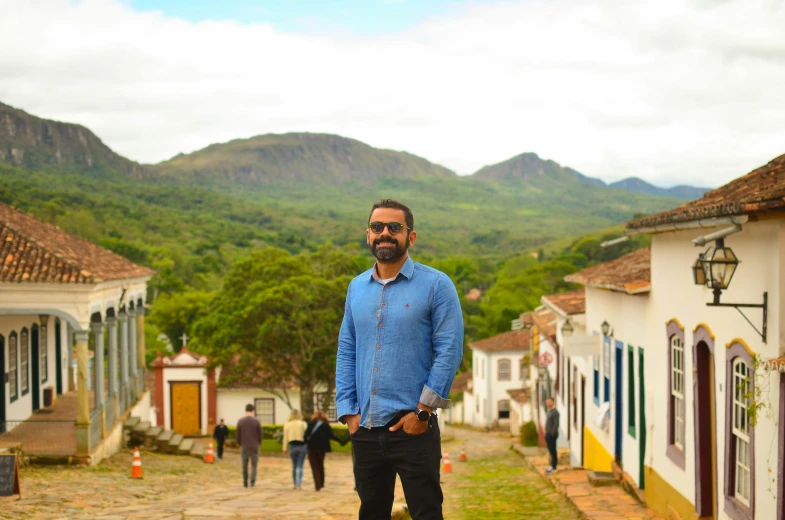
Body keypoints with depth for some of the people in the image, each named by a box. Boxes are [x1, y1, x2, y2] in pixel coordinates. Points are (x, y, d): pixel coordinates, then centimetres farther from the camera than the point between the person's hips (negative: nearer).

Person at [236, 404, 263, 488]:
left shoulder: (240, 421, -2)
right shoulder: (257, 421, -5)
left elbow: (238, 435, 0)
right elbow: (260, 435, -2)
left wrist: (240, 445, 15)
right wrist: (259, 444, 14)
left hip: (244, 447, 1)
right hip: (254, 446, -1)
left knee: (245, 465, 12)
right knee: (254, 465, 5)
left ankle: (245, 483, 15)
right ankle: (252, 481, -13)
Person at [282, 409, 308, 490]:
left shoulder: (287, 425, 1)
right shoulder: (303, 424, -3)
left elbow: (285, 437, 2)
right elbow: (306, 435, -5)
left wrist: (285, 448, 8)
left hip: (292, 446, 2)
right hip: (302, 446, -2)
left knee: (294, 466, 16)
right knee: (300, 466, 0)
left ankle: (295, 484, 22)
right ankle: (299, 484, -8)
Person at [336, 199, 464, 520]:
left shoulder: (435, 285, -5)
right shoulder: (357, 288, 11)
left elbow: (449, 351, -9)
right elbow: (347, 351, 12)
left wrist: (423, 411, -13)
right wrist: (348, 410, 3)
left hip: (412, 428, -5)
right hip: (365, 429, 5)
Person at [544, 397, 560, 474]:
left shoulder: (555, 412, -14)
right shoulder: (549, 411, 16)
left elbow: (556, 424, -20)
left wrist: (552, 434, -21)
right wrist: (546, 433, 15)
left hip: (552, 435, -9)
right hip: (548, 434, 9)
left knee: (553, 451, -6)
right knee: (551, 450, 11)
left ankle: (554, 468, -4)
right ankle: (552, 466, 16)